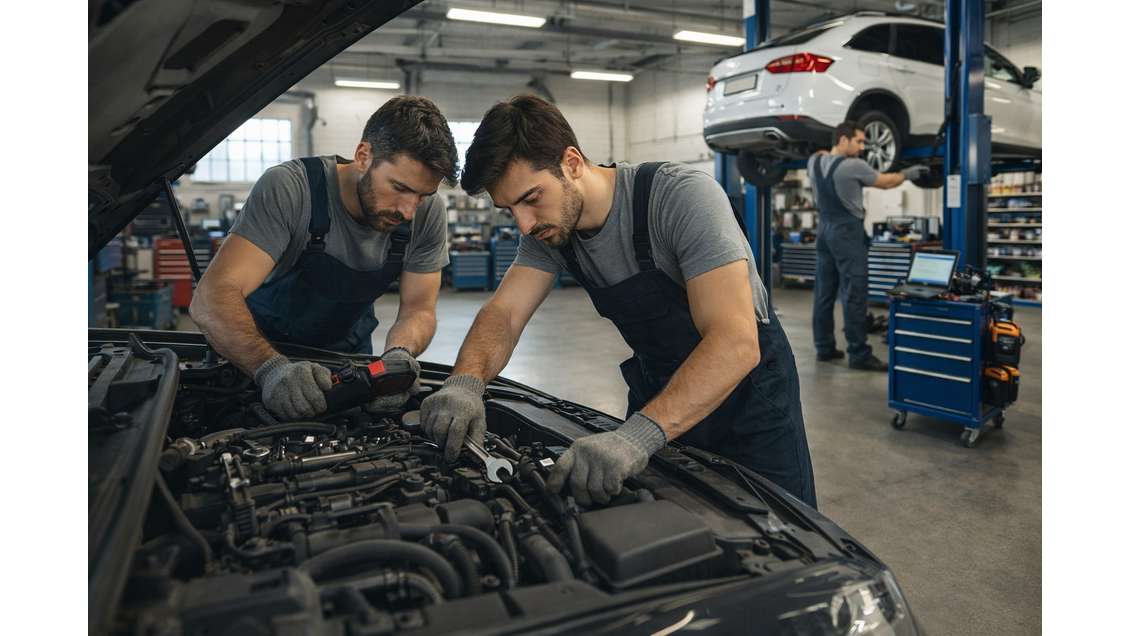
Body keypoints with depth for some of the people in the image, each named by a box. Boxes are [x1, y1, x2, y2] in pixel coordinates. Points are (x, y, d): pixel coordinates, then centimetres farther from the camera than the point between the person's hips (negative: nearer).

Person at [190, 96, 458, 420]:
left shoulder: (428, 213, -17)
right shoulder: (287, 189, -29)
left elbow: (419, 309, -13)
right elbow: (211, 298, -36)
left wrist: (399, 352, -36)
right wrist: (271, 367, -53)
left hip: (348, 350, 3)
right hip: (265, 350, -3)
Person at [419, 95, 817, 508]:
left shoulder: (682, 196, -30)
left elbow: (736, 342, -39)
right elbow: (504, 312, -13)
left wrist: (638, 435, -51)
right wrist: (466, 382, -36)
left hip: (746, 385, -4)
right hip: (657, 390, 5)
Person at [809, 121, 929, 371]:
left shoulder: (815, 162, 6)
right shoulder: (853, 166, -12)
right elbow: (885, 182, 3)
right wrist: (907, 173, 17)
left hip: (824, 228, 8)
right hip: (847, 230, -8)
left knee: (824, 292, 9)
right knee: (854, 294, -7)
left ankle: (824, 347, 14)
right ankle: (858, 354, -5)